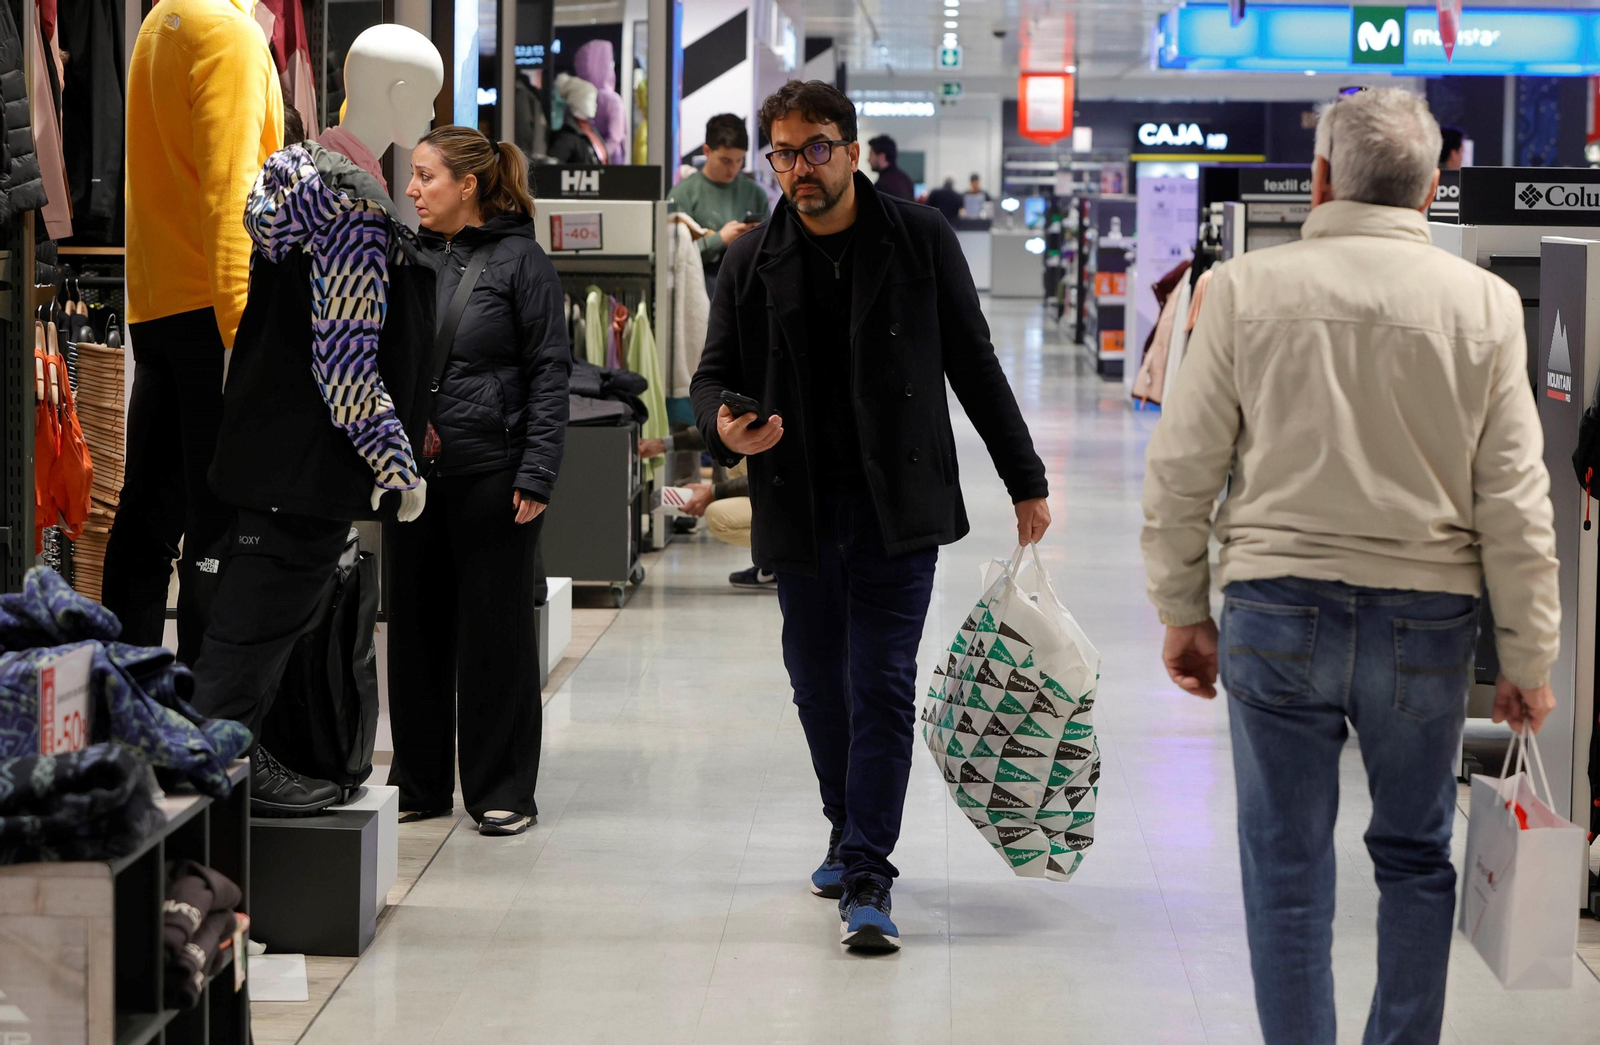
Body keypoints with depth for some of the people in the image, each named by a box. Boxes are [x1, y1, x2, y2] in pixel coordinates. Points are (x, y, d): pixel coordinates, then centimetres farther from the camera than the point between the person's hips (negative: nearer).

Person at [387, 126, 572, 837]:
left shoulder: (521, 261, -5)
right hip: (412, 472, 6)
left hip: (491, 473, -5)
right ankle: (419, 782, 20)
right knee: (416, 628, 9)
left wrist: (537, 473, -13)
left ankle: (502, 791, 10)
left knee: (496, 631, 2)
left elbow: (550, 372, -7)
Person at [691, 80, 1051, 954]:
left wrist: (1025, 481, 5)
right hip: (798, 511, 3)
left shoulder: (918, 240, -1)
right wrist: (723, 425, -15)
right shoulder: (753, 261, 4)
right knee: (820, 686, 11)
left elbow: (972, 363, 4)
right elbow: (714, 373, 10)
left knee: (880, 686, -9)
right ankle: (851, 834, 32)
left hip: (898, 509, -3)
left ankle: (867, 880, -8)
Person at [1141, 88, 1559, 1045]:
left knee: (1287, 862, 8)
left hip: (1277, 608, -1)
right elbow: (1516, 504, -1)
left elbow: (1182, 471, -1)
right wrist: (1529, 661, 6)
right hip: (1427, 617, 1)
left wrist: (1183, 611, 11)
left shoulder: (1246, 289, -4)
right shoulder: (1484, 303, -3)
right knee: (1415, 857, 16)